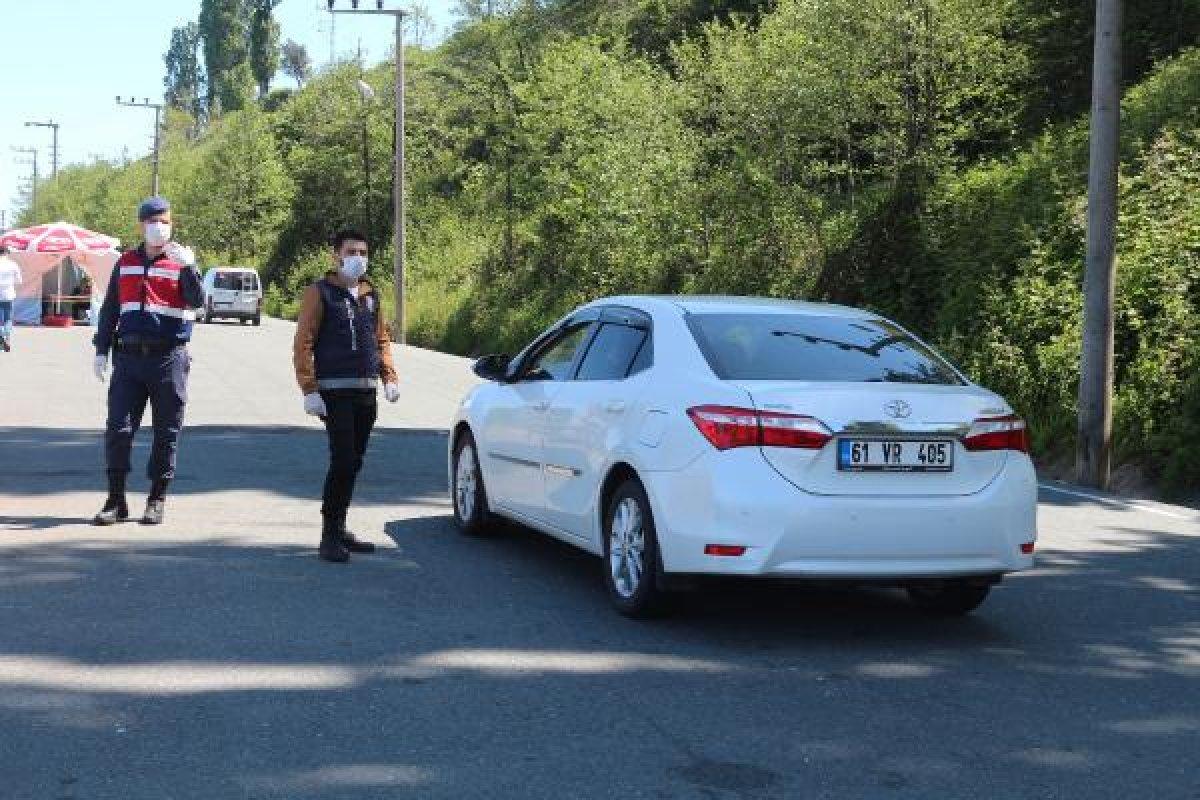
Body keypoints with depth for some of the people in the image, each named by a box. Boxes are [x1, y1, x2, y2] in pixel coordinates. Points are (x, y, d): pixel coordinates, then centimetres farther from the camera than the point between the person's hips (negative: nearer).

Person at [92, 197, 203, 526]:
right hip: (128, 357, 3)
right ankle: (116, 499, 6)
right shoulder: (125, 263, 13)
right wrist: (102, 350, 11)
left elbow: (197, 301, -13)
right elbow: (109, 310, 17)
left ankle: (157, 500, 12)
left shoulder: (181, 262, 3)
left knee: (166, 431, 3)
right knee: (118, 427, -2)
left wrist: (189, 267, -27)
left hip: (169, 359, -2)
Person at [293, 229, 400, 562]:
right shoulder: (320, 293, -3)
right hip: (335, 393, -6)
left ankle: (339, 528, 20)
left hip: (366, 392, 6)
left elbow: (381, 340, 22)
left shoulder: (370, 295, 16)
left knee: (354, 462, 10)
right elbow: (303, 344, -7)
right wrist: (310, 391, -14)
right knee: (343, 460, -13)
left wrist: (389, 377, 7)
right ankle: (329, 535, -6)